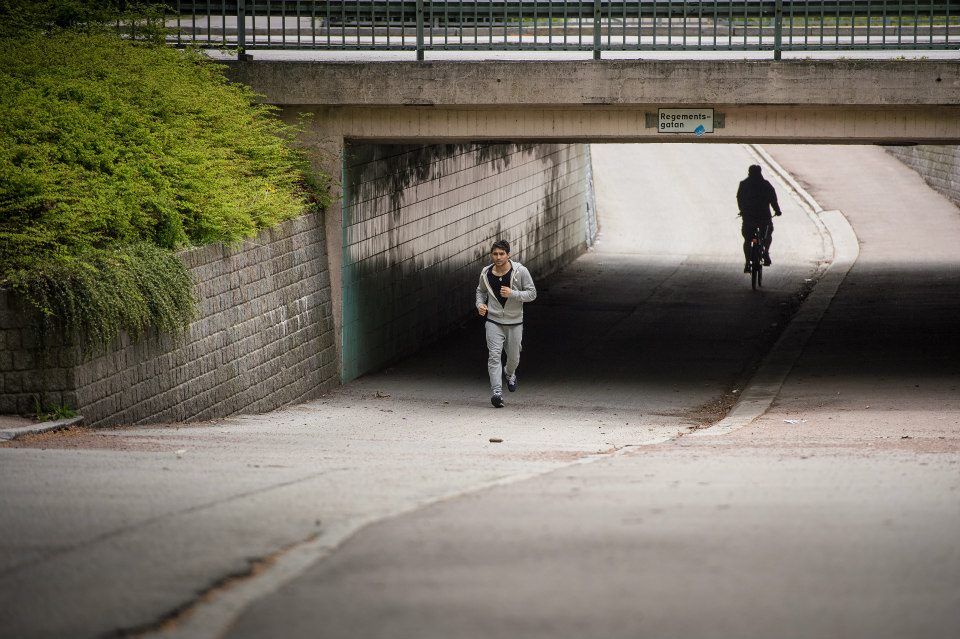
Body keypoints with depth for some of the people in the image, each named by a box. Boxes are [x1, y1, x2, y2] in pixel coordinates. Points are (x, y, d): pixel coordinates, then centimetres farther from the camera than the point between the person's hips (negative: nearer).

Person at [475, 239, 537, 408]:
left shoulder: (520, 271, -12)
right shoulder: (486, 273, -3)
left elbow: (532, 293, -9)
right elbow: (481, 290, 17)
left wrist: (512, 294, -23)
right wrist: (480, 304, -3)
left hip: (514, 322, 0)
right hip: (493, 321, 0)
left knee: (513, 357, 13)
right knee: (494, 355, -15)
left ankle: (509, 373, 49)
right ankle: (497, 391, -21)